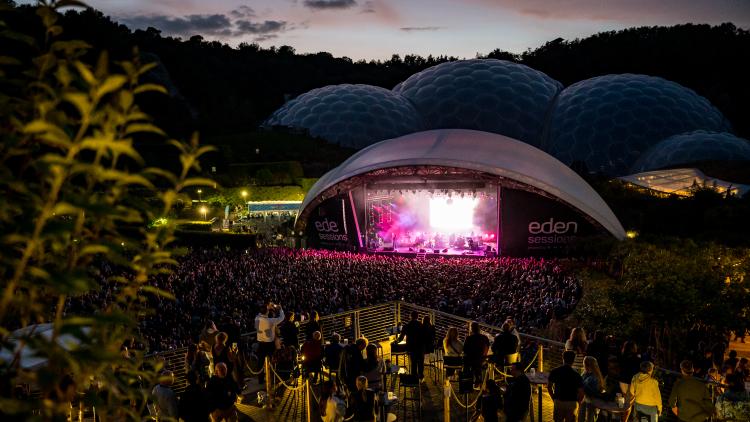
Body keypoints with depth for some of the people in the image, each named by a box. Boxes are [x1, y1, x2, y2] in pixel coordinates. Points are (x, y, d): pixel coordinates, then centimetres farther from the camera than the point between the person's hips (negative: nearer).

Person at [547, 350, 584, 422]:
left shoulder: (554, 372, -6)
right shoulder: (577, 375, -15)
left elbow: (549, 387, 3)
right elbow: (581, 393, -14)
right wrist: (577, 402, 4)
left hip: (558, 402, 2)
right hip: (572, 403, -2)